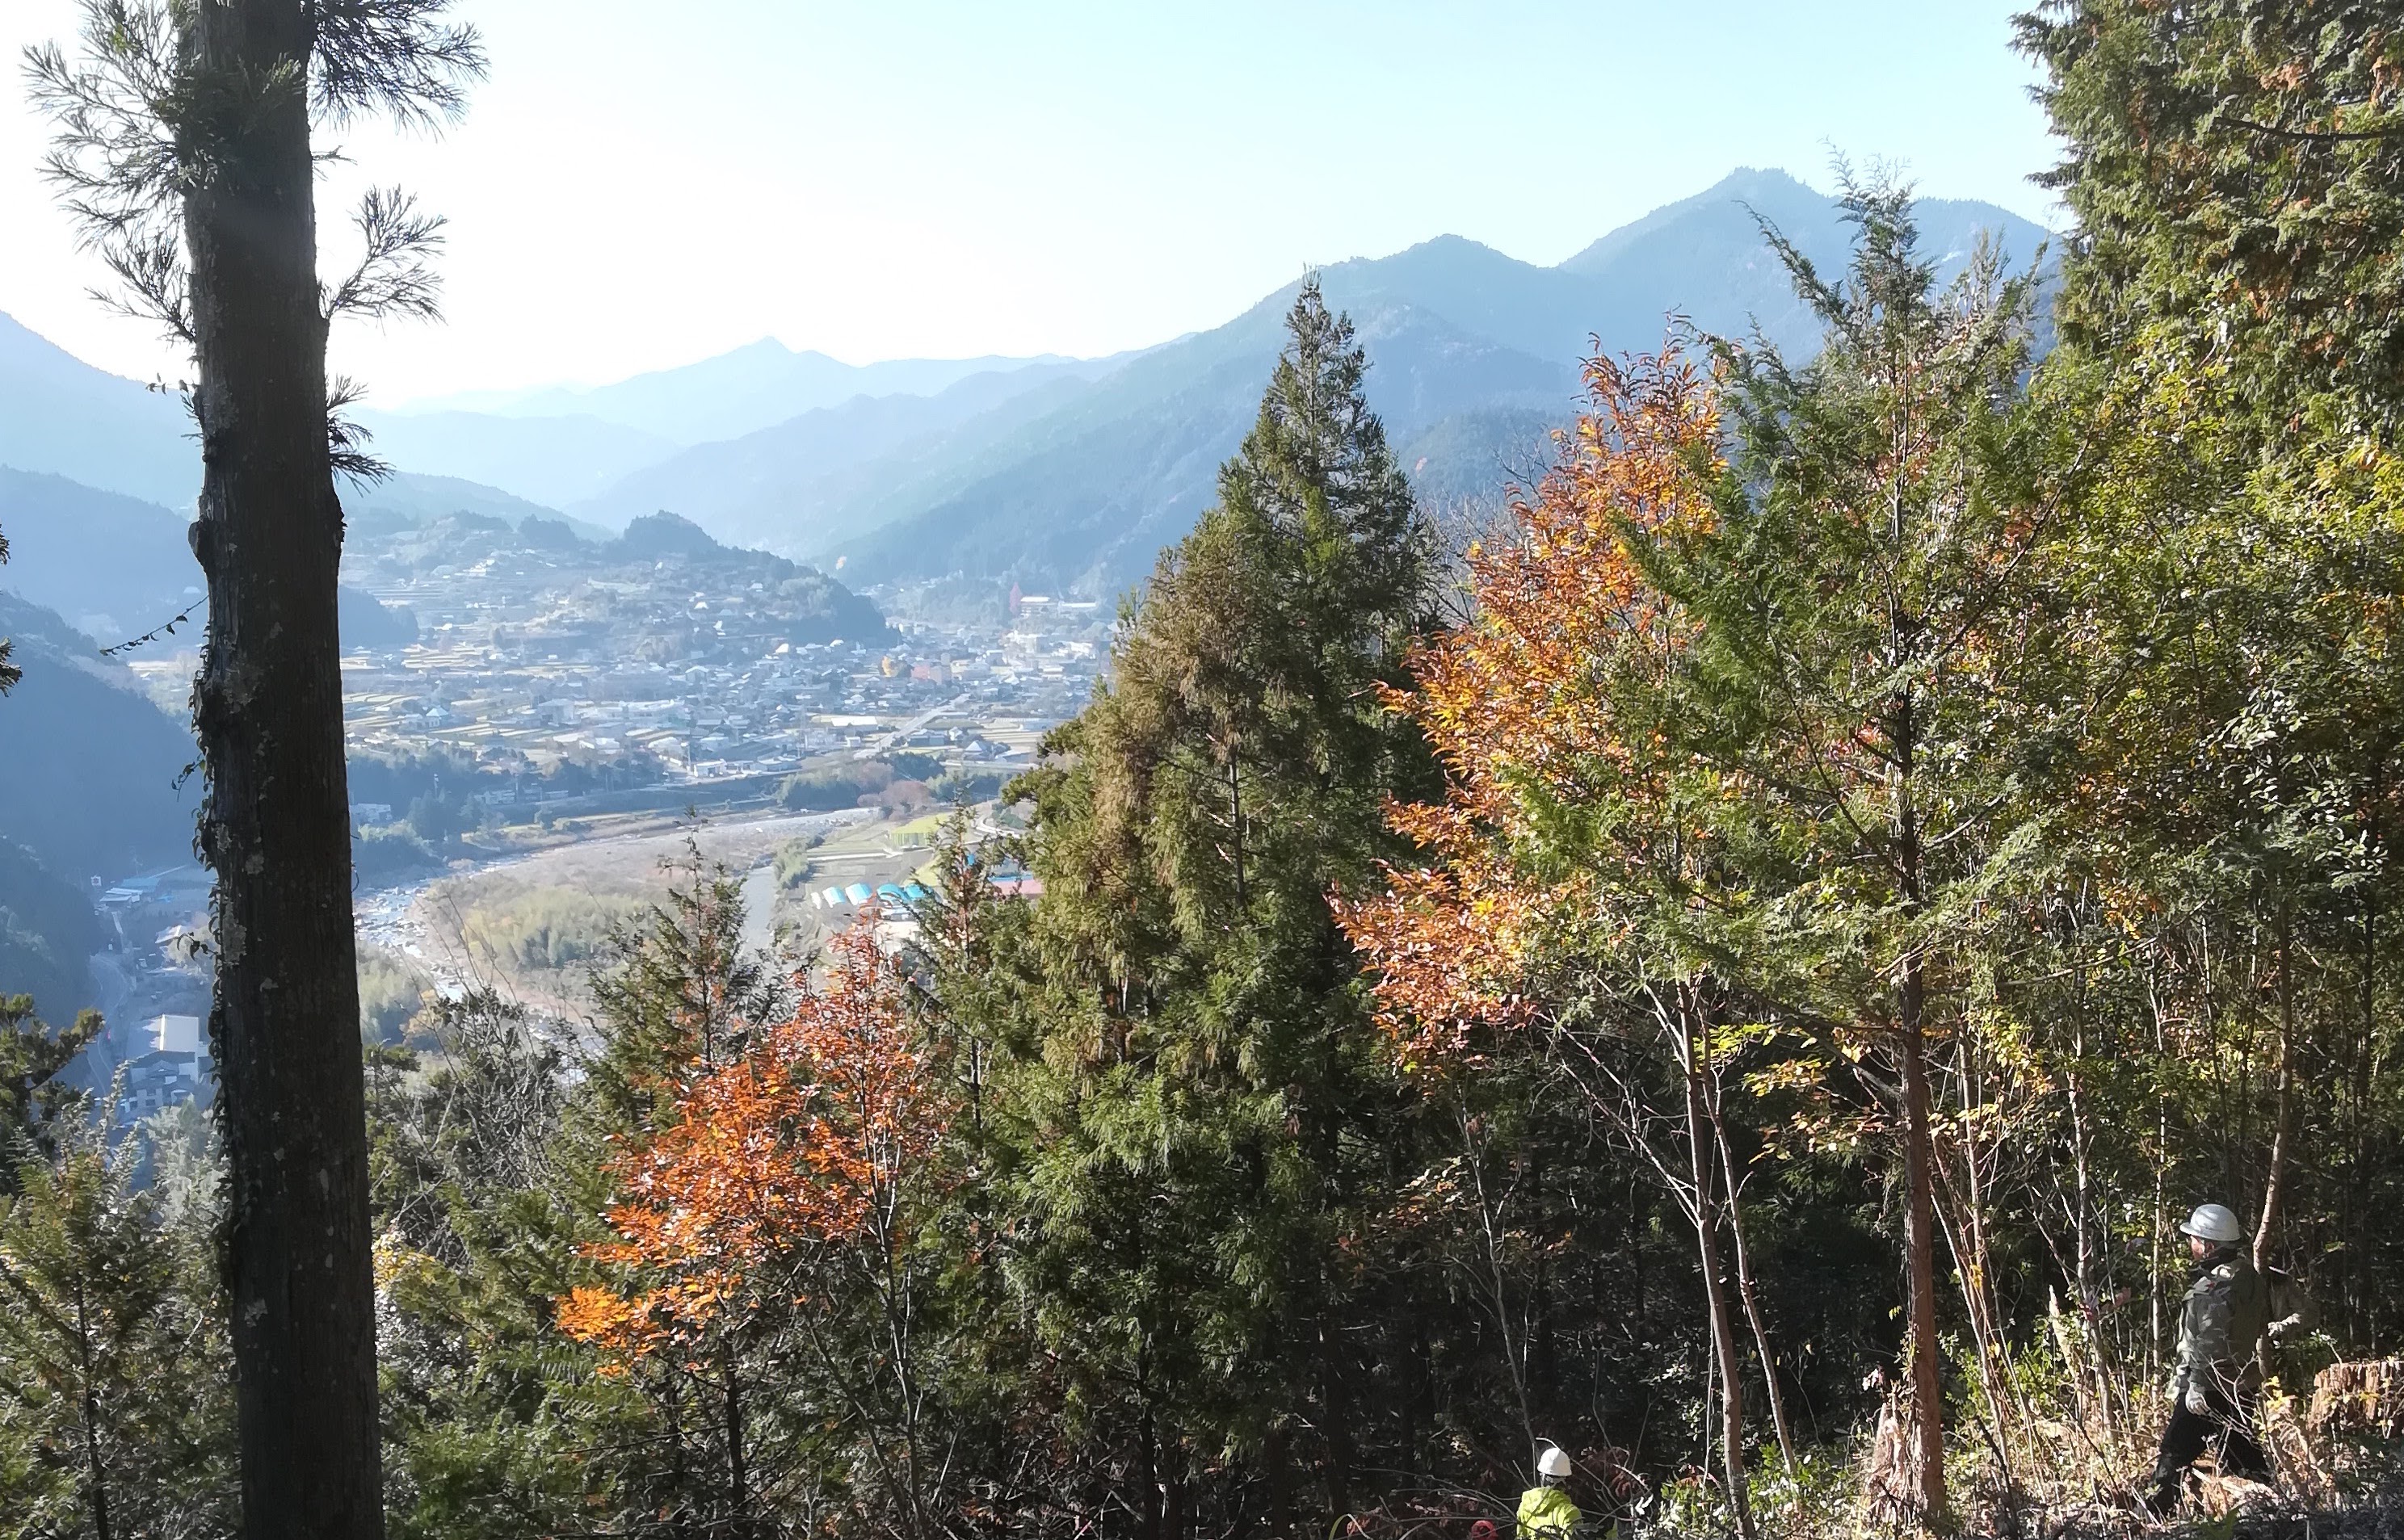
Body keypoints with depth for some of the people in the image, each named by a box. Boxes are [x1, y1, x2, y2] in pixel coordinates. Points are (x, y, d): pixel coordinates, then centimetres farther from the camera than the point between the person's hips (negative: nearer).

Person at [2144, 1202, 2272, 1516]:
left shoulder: (2215, 1289, -23)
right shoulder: (2250, 1276, 6)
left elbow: (2210, 1347, -24)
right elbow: (2261, 1326, 15)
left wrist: (2196, 1388, -18)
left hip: (2209, 1391, -9)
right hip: (2242, 1388, 9)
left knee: (2174, 1455, -1)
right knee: (2240, 1455, 17)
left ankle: (2151, 1516, 4)